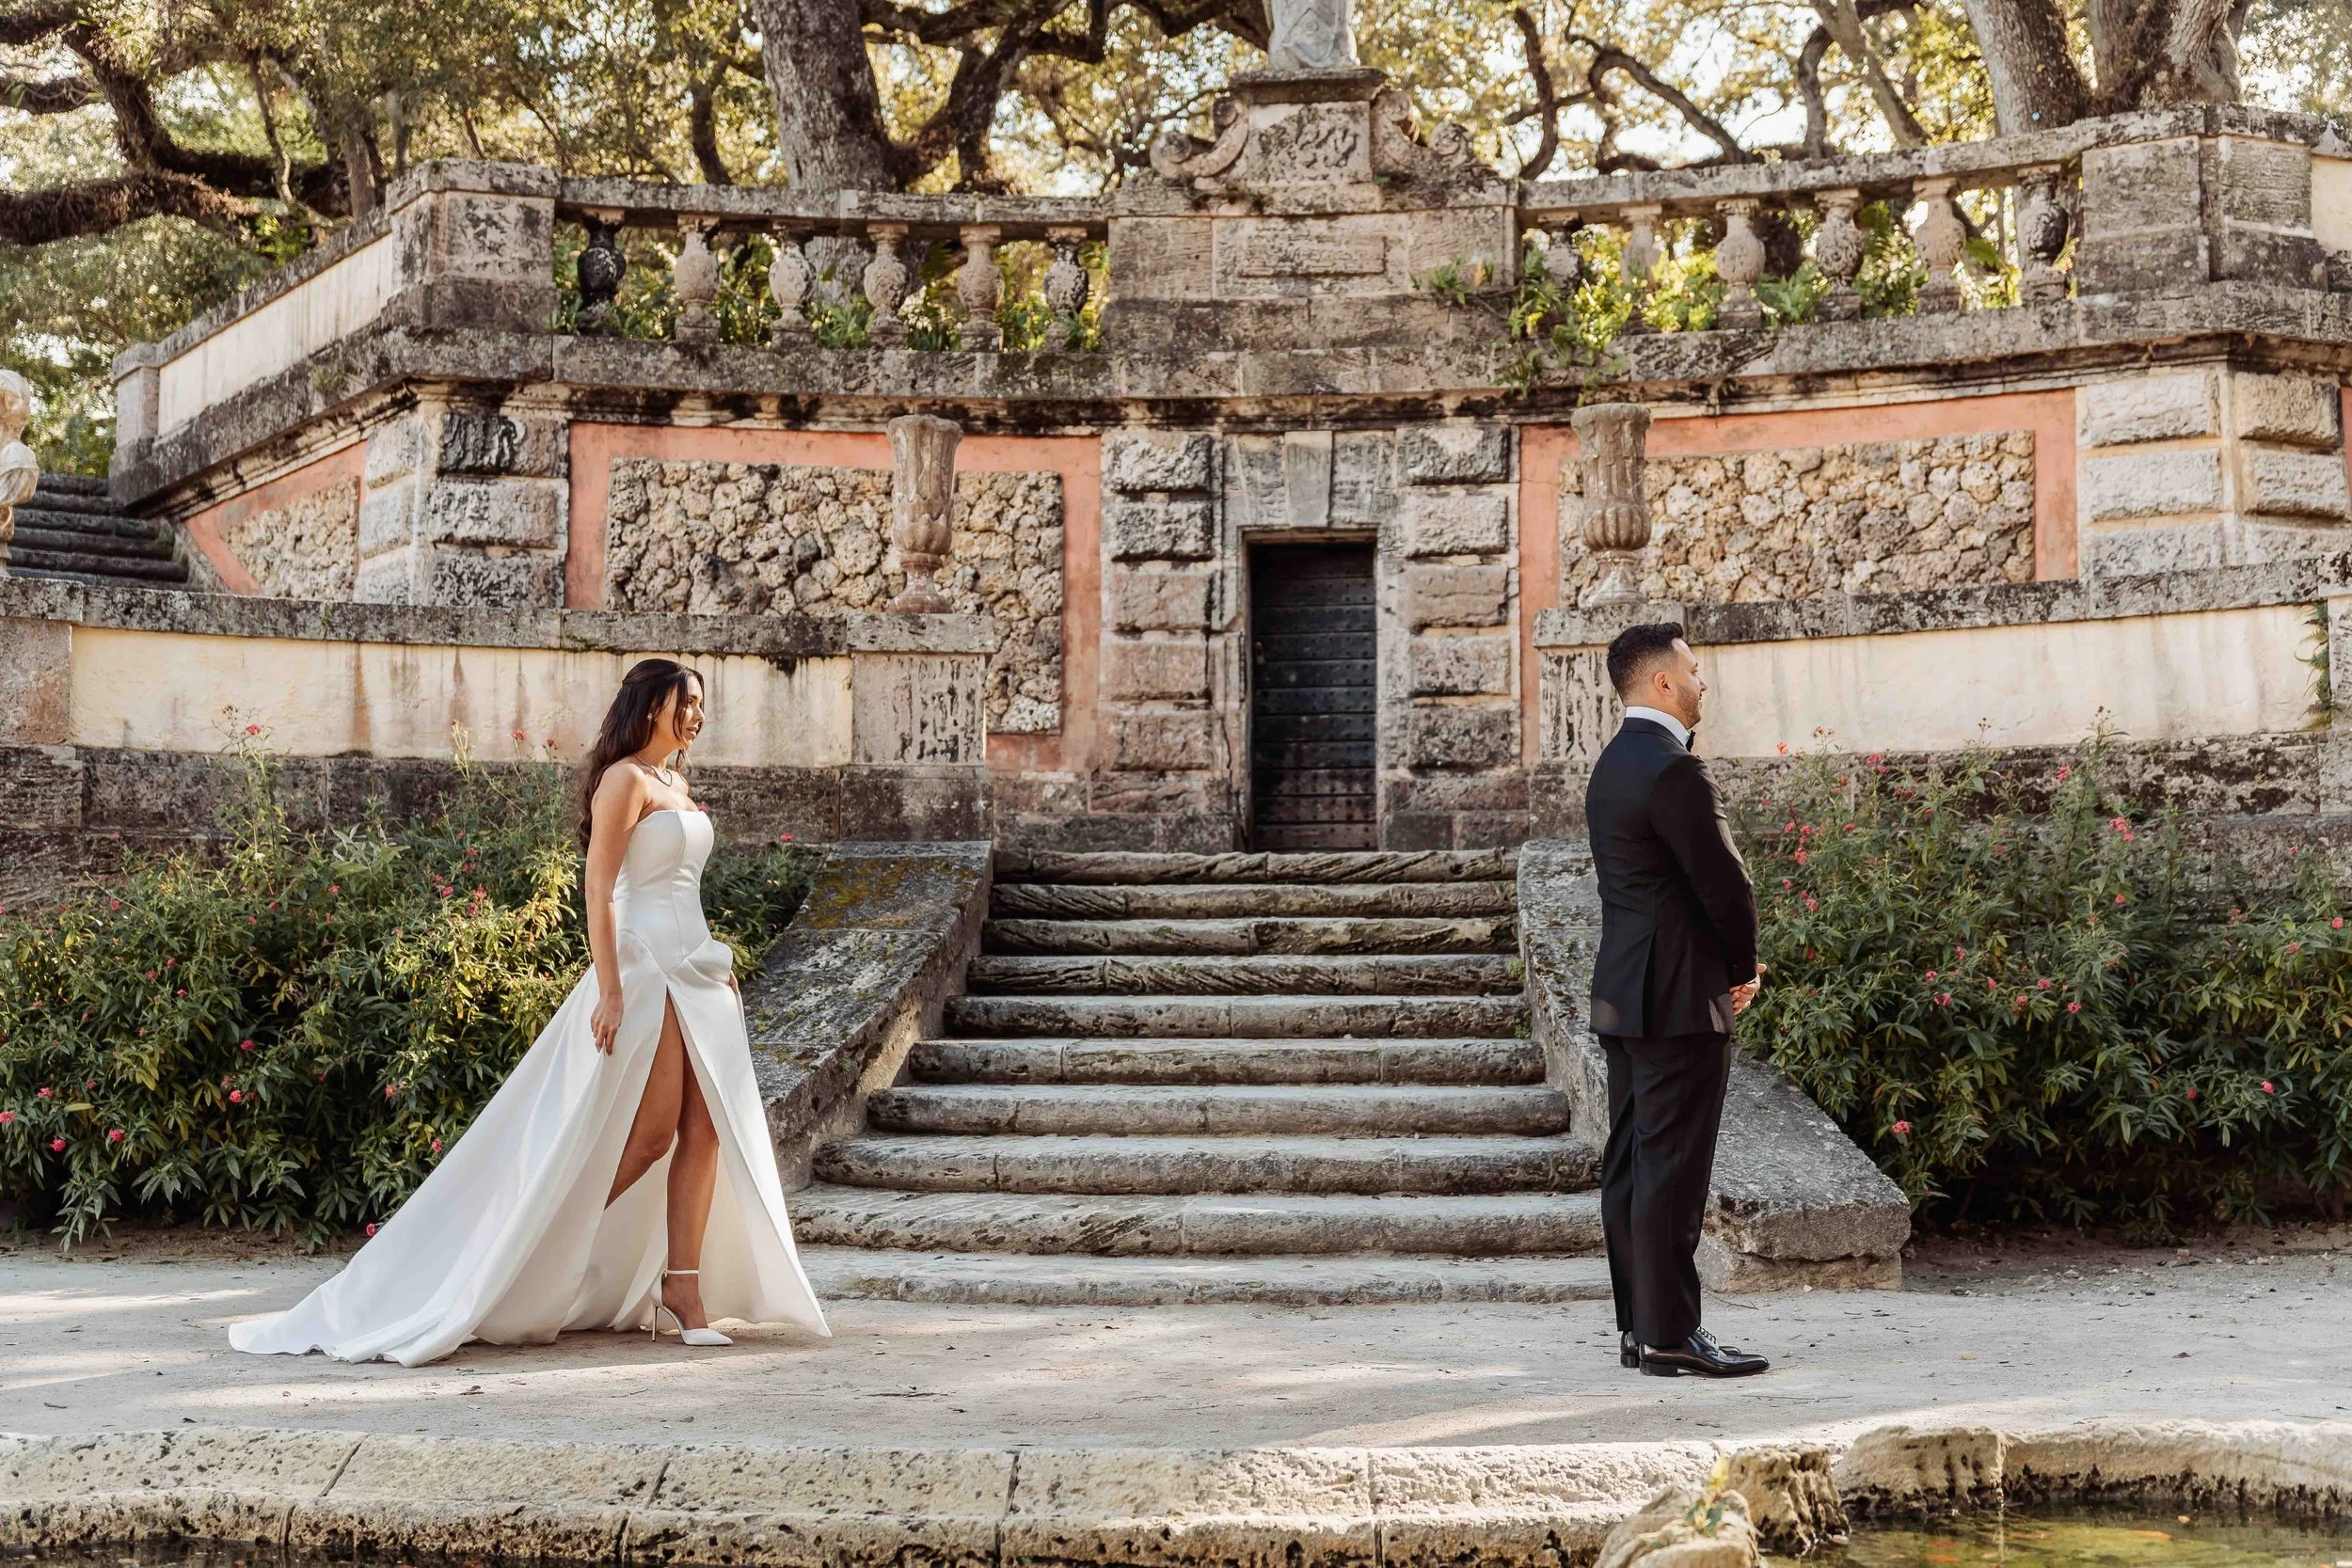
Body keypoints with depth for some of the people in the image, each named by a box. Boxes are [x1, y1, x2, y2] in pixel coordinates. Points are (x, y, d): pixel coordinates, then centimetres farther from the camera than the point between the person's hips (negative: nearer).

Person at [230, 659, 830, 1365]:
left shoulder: (677, 785, 18)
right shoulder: (624, 780, -8)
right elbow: (598, 890, -15)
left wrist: (719, 965, 20)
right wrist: (610, 990, -21)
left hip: (697, 969, 8)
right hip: (645, 969, -8)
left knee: (706, 1131, 1)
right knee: (648, 1135, -7)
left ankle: (682, 1286, 4)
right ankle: (548, 1261, 9)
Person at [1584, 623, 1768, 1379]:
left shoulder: (1612, 764, 15)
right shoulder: (1674, 770, -16)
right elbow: (1725, 883, -16)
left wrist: (1727, 964, 11)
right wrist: (1743, 968, 1)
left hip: (1624, 993, 10)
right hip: (1679, 1001, -10)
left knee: (1630, 1165, 11)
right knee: (1672, 1167, -6)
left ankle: (1638, 1324, 17)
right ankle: (1669, 1334, -2)